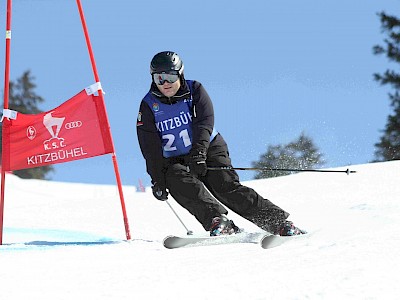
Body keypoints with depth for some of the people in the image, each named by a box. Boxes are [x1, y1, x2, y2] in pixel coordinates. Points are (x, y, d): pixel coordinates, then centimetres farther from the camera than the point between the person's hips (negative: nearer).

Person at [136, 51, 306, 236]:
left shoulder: (194, 91, -3)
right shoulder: (148, 106, -2)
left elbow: (204, 123, -17)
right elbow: (150, 148, -6)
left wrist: (198, 153, -33)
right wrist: (157, 179, -16)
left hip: (208, 150, -1)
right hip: (174, 162, 1)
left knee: (227, 187, -19)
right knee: (184, 185, -31)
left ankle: (280, 223, -21)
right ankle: (218, 222, -45)